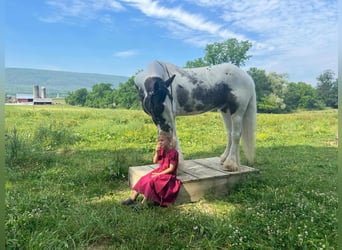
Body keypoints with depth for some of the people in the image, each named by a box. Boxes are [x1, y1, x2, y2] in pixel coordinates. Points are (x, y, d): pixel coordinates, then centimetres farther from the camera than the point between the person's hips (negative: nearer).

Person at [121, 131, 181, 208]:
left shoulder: (173, 152, -20)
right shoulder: (162, 150, 3)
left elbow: (171, 169, -19)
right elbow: (155, 161, 4)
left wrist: (159, 174, -18)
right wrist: (157, 151, -12)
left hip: (168, 174, -8)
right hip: (159, 171, 8)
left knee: (150, 181, -25)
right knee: (144, 179, -6)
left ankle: (143, 203, -13)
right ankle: (132, 199, 1)